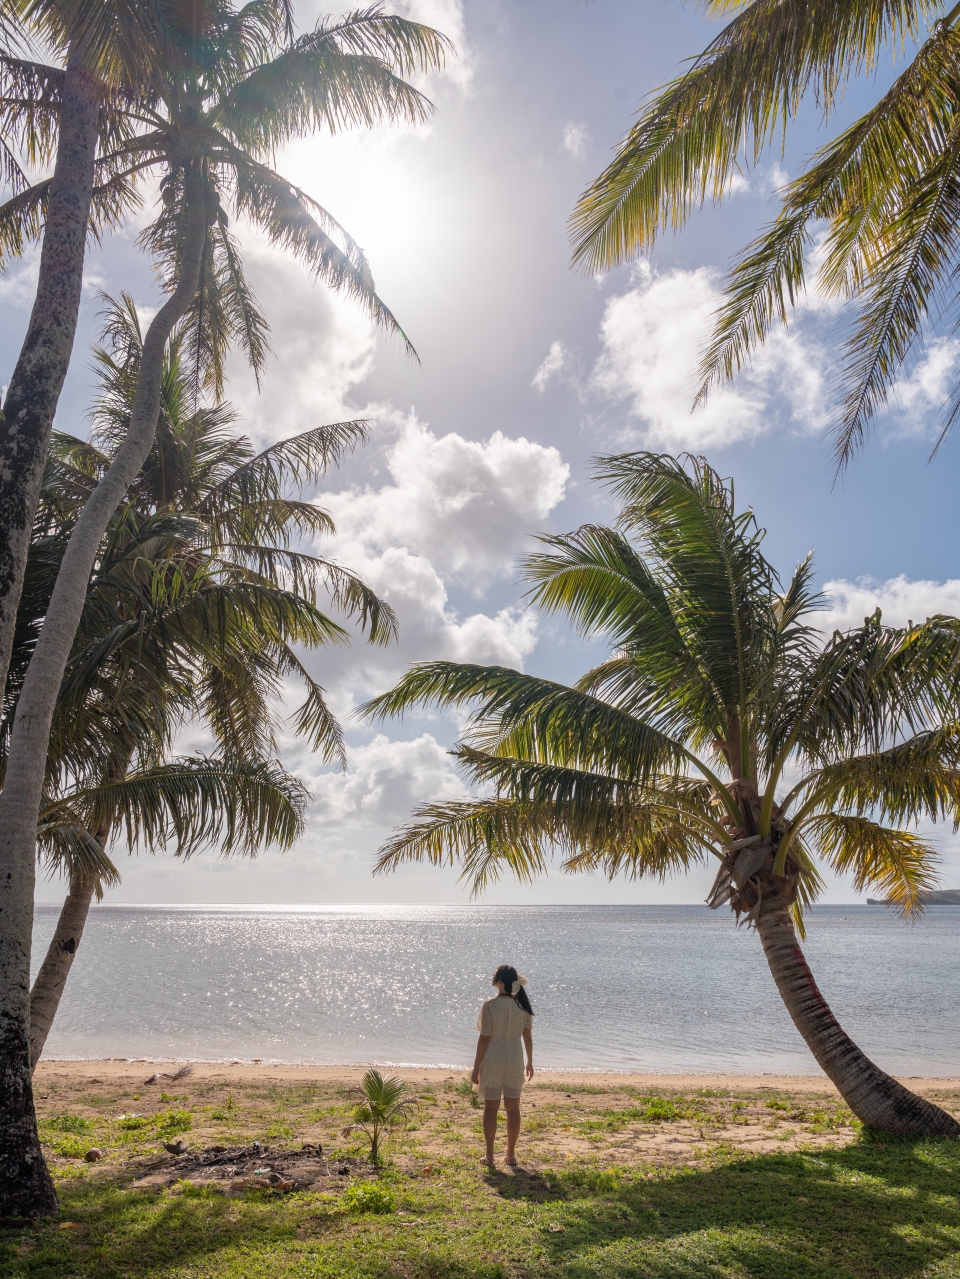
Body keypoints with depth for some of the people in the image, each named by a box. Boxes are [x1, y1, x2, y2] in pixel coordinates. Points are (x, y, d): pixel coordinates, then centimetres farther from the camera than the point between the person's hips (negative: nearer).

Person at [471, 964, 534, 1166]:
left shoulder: (490, 1005, -16)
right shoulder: (523, 1005, -4)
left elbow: (484, 1038, -13)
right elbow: (528, 1036, 3)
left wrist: (476, 1067, -5)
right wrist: (530, 1062, 16)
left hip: (492, 1061, -3)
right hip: (515, 1060, 3)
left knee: (491, 1107, 9)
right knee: (513, 1108, 13)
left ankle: (489, 1155, 14)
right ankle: (511, 1154, 20)